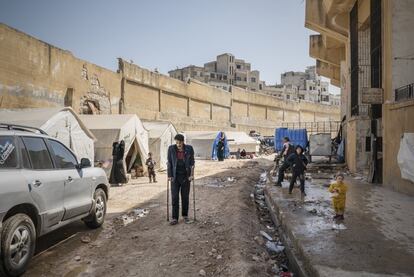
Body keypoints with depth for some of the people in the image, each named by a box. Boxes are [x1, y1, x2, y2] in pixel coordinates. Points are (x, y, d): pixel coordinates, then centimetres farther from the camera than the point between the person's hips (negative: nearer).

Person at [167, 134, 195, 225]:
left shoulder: (189, 149, -7)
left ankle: (185, 216, 22)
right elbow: (169, 163, -2)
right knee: (174, 197, -3)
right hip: (175, 176, 0)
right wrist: (169, 175, -4)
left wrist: (191, 174, -7)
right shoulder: (171, 148, -7)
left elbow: (192, 163, -1)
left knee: (185, 196, 7)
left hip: (185, 176, 0)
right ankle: (175, 218, 2)